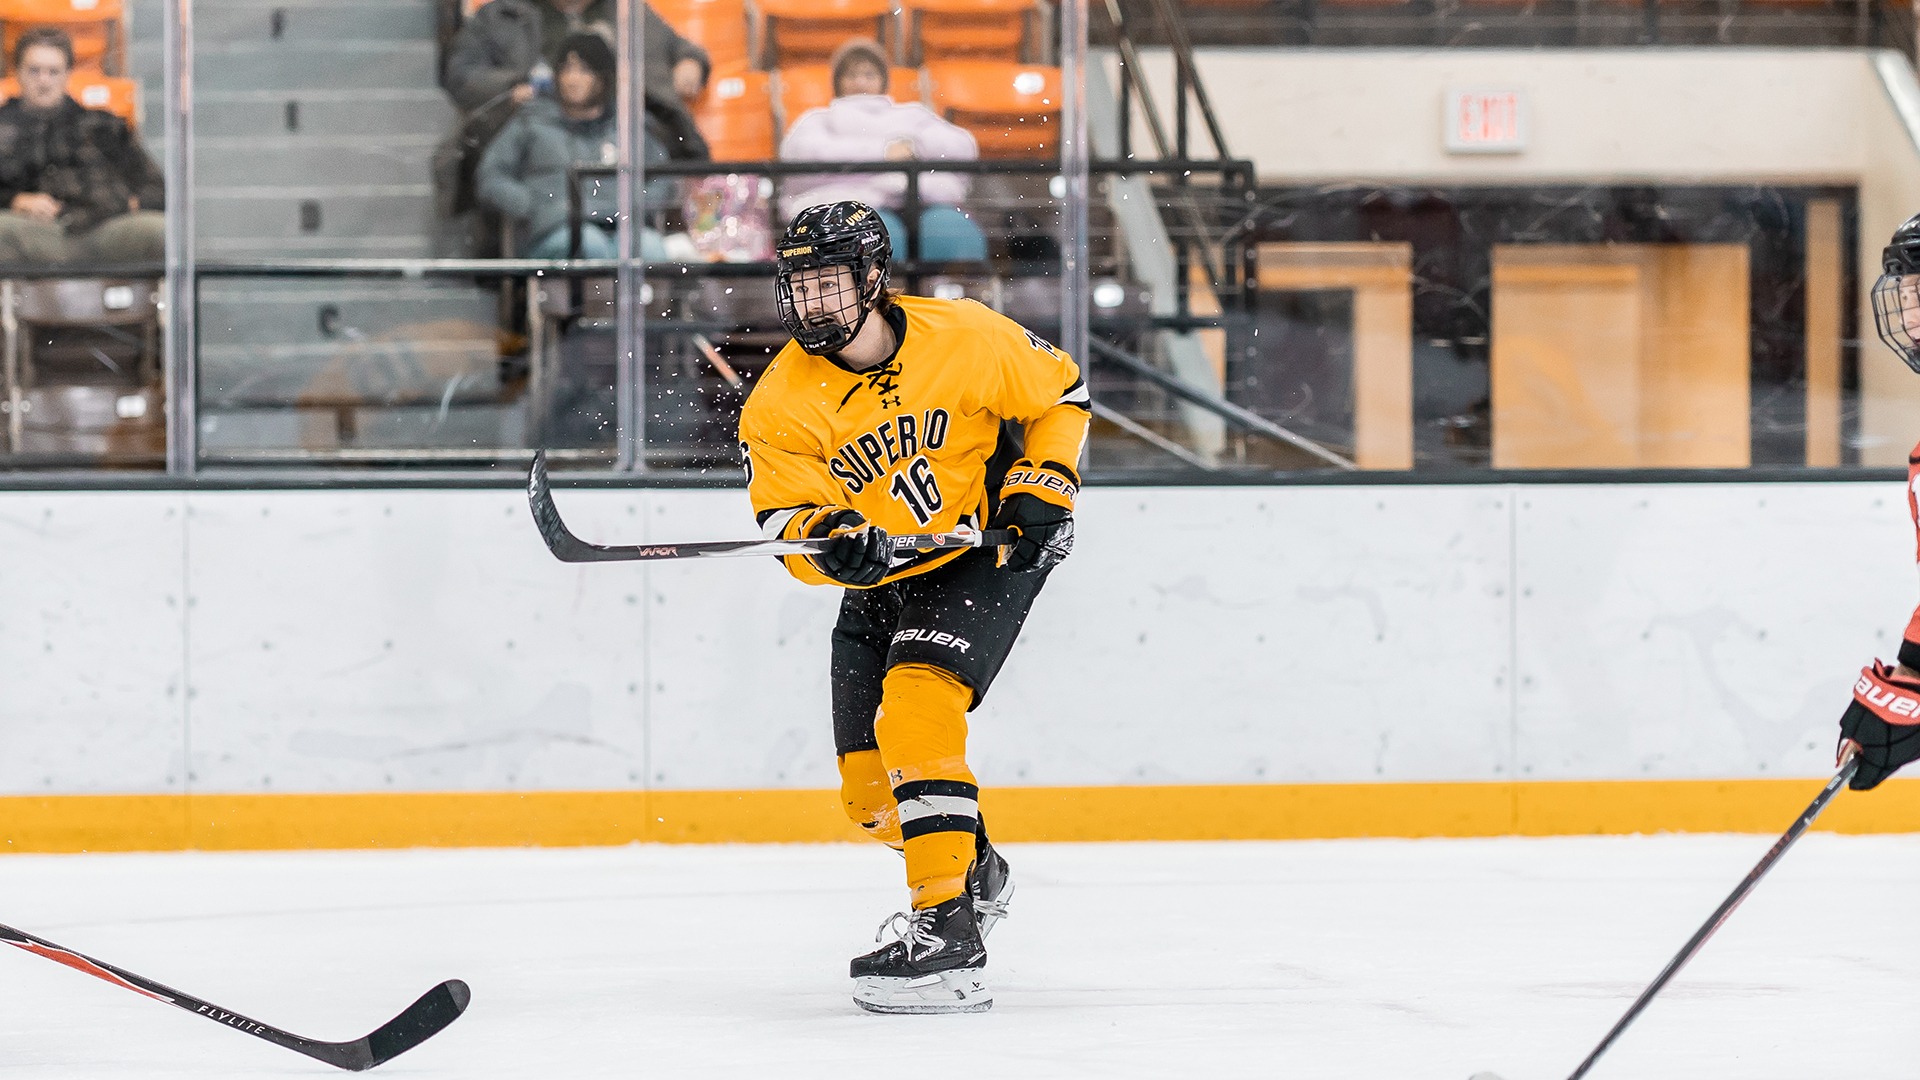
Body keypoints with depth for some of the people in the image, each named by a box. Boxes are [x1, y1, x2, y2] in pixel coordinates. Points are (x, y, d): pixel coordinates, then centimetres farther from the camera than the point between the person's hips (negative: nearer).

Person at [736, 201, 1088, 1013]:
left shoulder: (965, 338, -15)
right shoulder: (782, 403, -11)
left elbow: (1060, 395, 2)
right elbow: (787, 520, -16)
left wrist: (1044, 487, -9)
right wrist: (830, 541, -38)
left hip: (989, 556, -4)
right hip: (878, 587, 5)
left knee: (916, 705, -28)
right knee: (870, 787, 4)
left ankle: (947, 931, -30)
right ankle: (977, 875, 37)